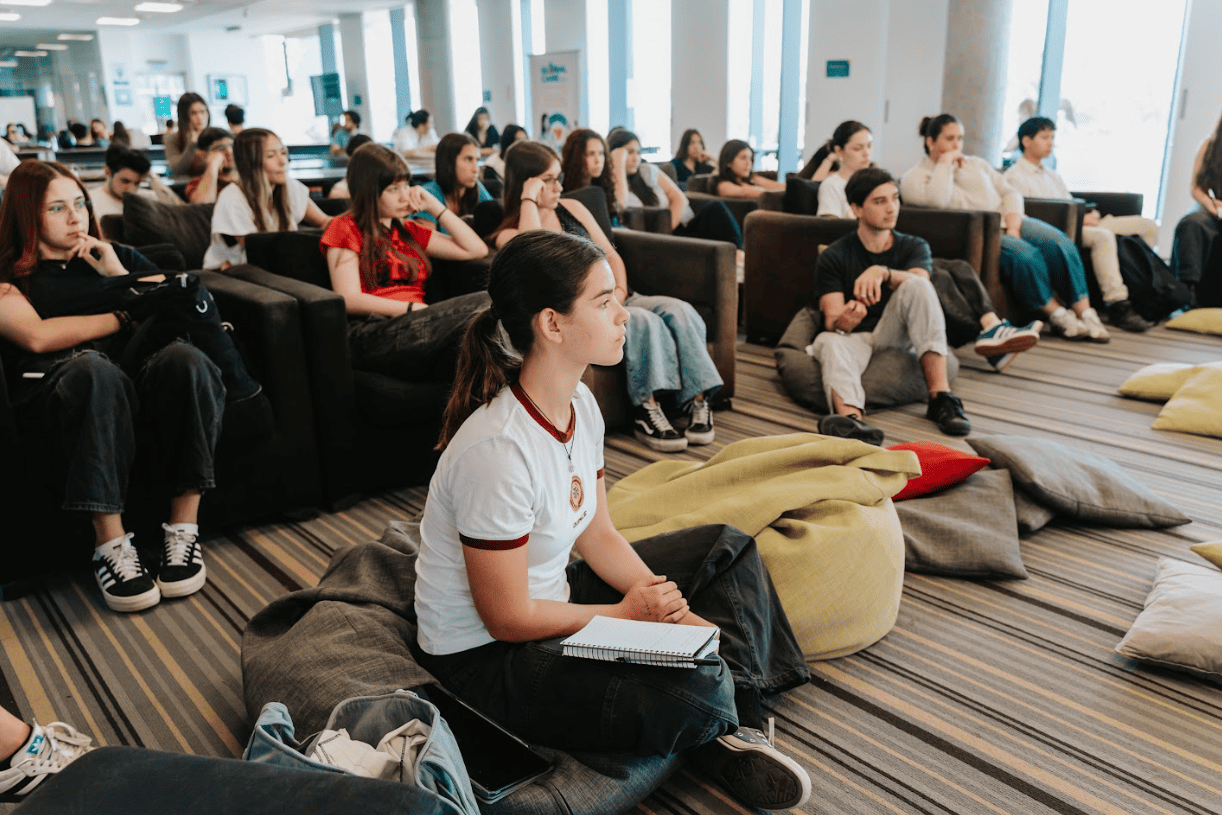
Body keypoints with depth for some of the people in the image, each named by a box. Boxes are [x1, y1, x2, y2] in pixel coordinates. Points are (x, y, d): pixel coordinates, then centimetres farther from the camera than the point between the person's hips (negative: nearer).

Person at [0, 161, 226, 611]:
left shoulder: (117, 256, 31)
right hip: (58, 386, -2)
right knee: (95, 369, -40)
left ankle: (184, 525, -33)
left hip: (140, 379, 3)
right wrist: (123, 317, 1)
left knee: (185, 358, -34)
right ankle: (110, 544, -39)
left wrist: (118, 275, 8)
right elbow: (37, 337, -3)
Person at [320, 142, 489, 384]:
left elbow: (477, 249, 25)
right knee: (485, 304, -34)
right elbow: (350, 300, -2)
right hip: (374, 334, -5)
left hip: (413, 331, 6)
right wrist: (413, 309, -13)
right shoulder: (346, 228, 13)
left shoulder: (408, 231, 30)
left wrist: (434, 206, 21)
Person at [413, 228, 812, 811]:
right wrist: (626, 614, -11)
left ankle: (732, 726, 2)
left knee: (729, 549, 13)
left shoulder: (580, 405, -4)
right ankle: (714, 726, 8)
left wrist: (681, 616, -6)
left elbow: (597, 535, 5)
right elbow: (509, 617, -24)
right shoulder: (499, 449, -32)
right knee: (694, 690, -31)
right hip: (484, 656, -9)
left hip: (550, 596, 9)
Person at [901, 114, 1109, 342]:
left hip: (1007, 222, 6)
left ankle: (1085, 312, -20)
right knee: (1023, 254, -33)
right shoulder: (913, 177, 4)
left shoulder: (976, 164, 24)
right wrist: (945, 162, -7)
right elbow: (936, 200, -19)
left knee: (1058, 243, -21)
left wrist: (1013, 225, -2)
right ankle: (1057, 314, -22)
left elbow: (1010, 193, 17)